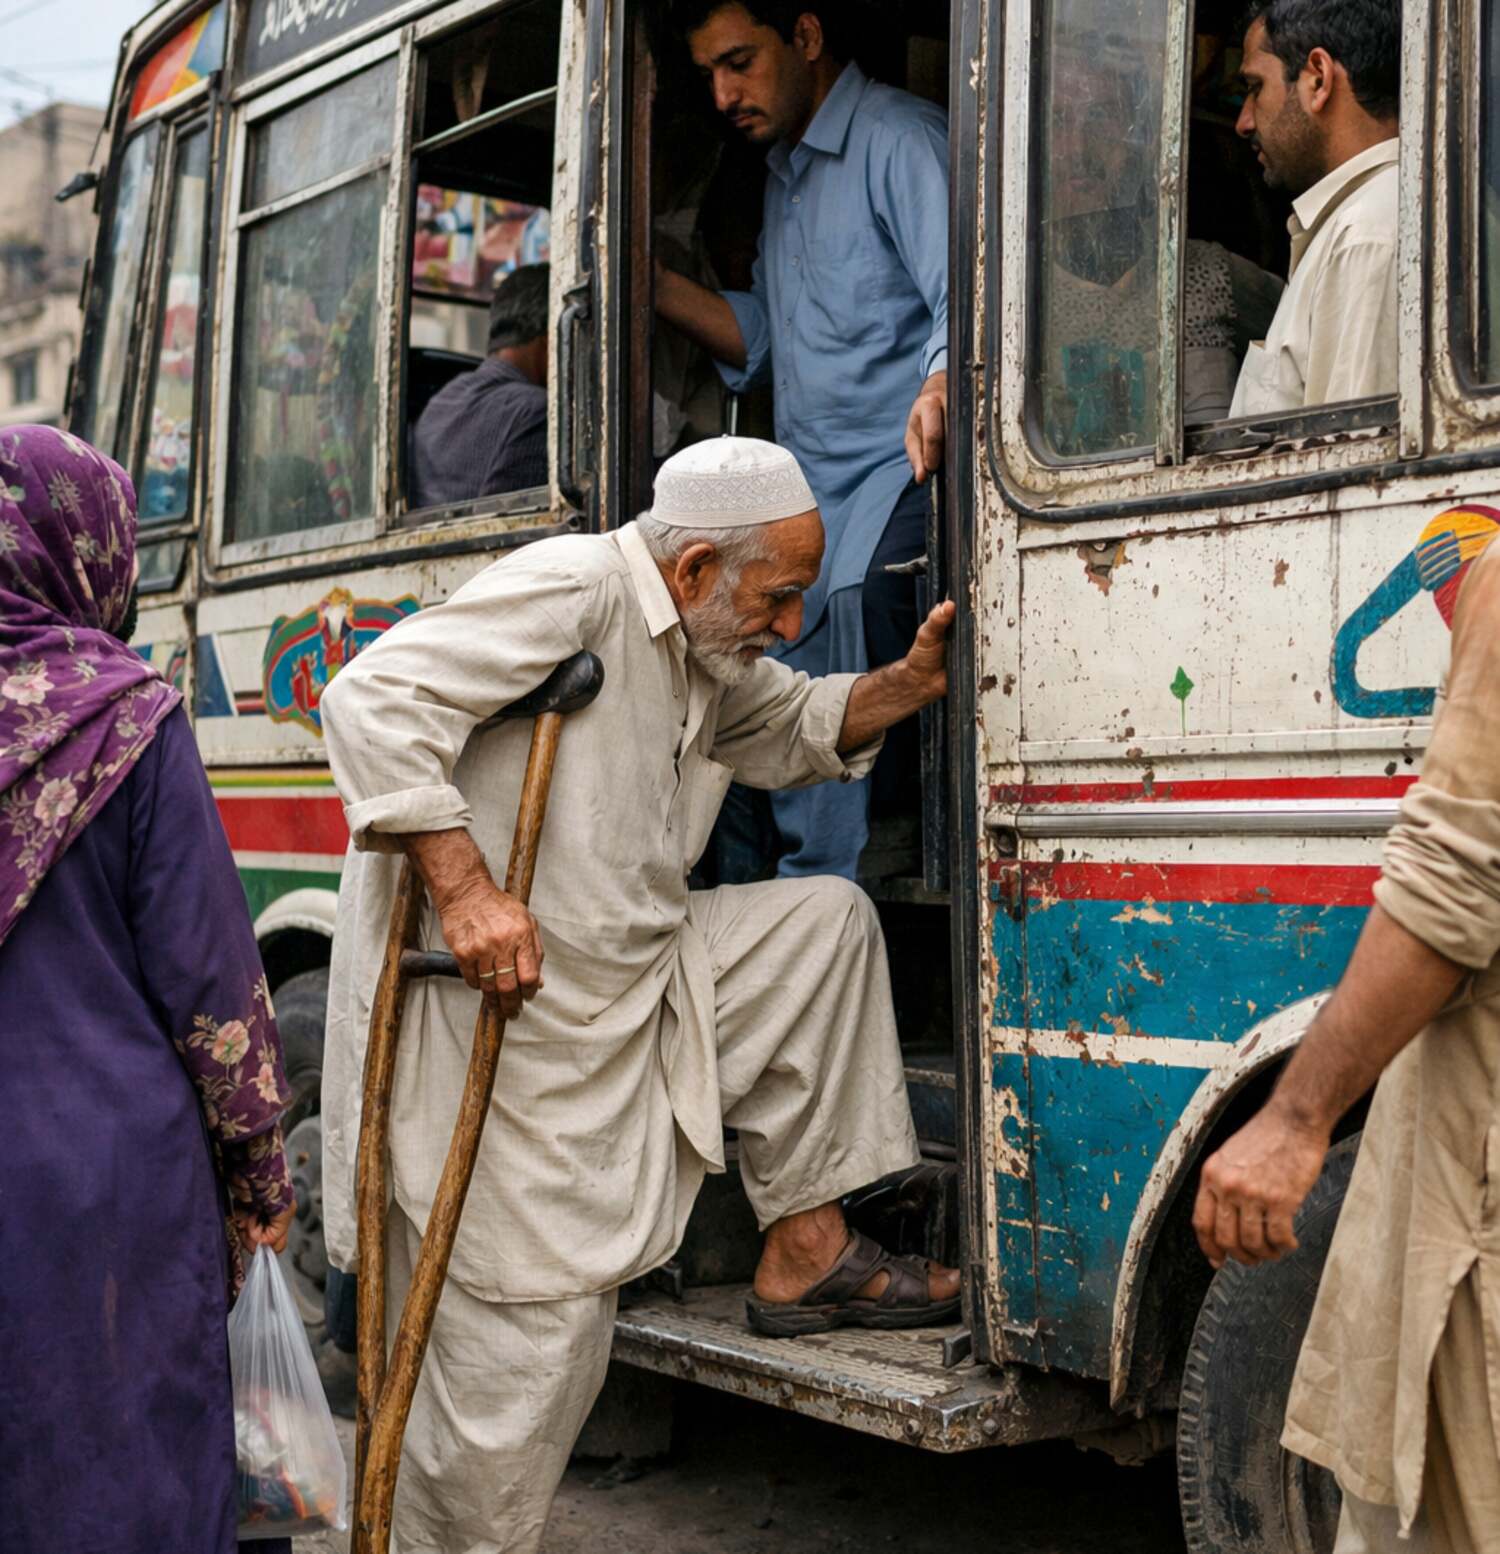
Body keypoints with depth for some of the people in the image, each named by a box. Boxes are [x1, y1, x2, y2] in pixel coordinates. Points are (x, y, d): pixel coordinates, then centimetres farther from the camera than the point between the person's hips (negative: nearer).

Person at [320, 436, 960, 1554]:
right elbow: (376, 699, -23)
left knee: (824, 920, 11)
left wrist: (909, 684, 11)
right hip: (496, 1015, -9)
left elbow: (791, 731, 30)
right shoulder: (573, 589, -16)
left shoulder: (708, 650, 14)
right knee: (532, 1331, -5)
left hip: (634, 984, 9)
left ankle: (805, 1251, 15)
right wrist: (463, 890, -29)